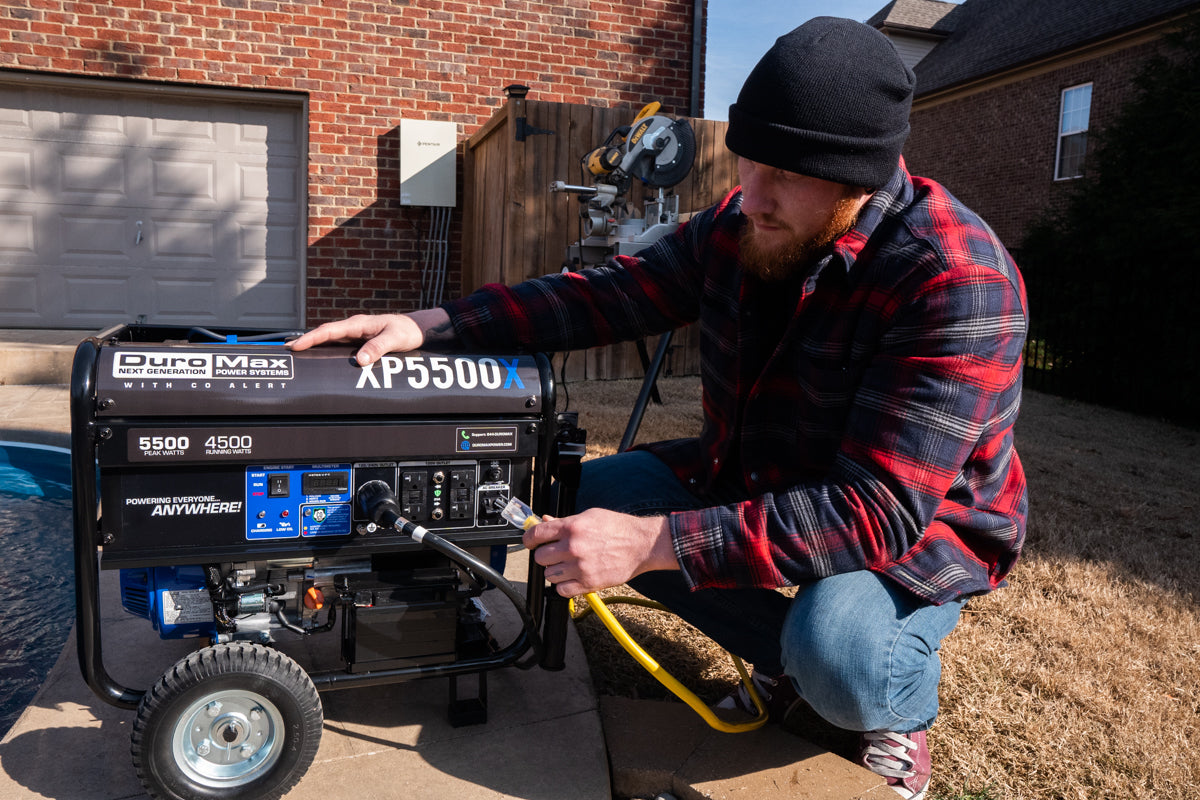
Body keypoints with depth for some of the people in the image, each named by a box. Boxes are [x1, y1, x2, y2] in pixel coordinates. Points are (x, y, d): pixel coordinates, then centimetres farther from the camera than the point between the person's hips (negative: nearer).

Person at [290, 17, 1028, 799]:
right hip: (754, 480, 6)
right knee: (590, 496, -8)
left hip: (918, 526, -6)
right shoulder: (739, 227, -10)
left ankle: (901, 710, 5)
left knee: (836, 654, -36)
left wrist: (655, 544, -40)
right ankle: (788, 655, 8)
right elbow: (605, 295, -7)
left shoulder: (959, 284, -30)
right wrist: (432, 323, -19)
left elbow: (883, 509, -35)